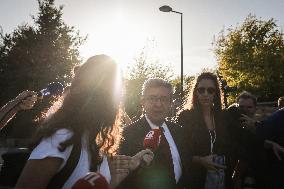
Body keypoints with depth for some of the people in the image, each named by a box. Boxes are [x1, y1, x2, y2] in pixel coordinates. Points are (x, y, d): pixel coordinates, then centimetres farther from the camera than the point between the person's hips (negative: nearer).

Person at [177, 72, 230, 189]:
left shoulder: (222, 117, 5)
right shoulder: (185, 116, -8)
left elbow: (227, 150, 9)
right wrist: (200, 160, -21)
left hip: (222, 178, 4)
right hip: (196, 178, -3)